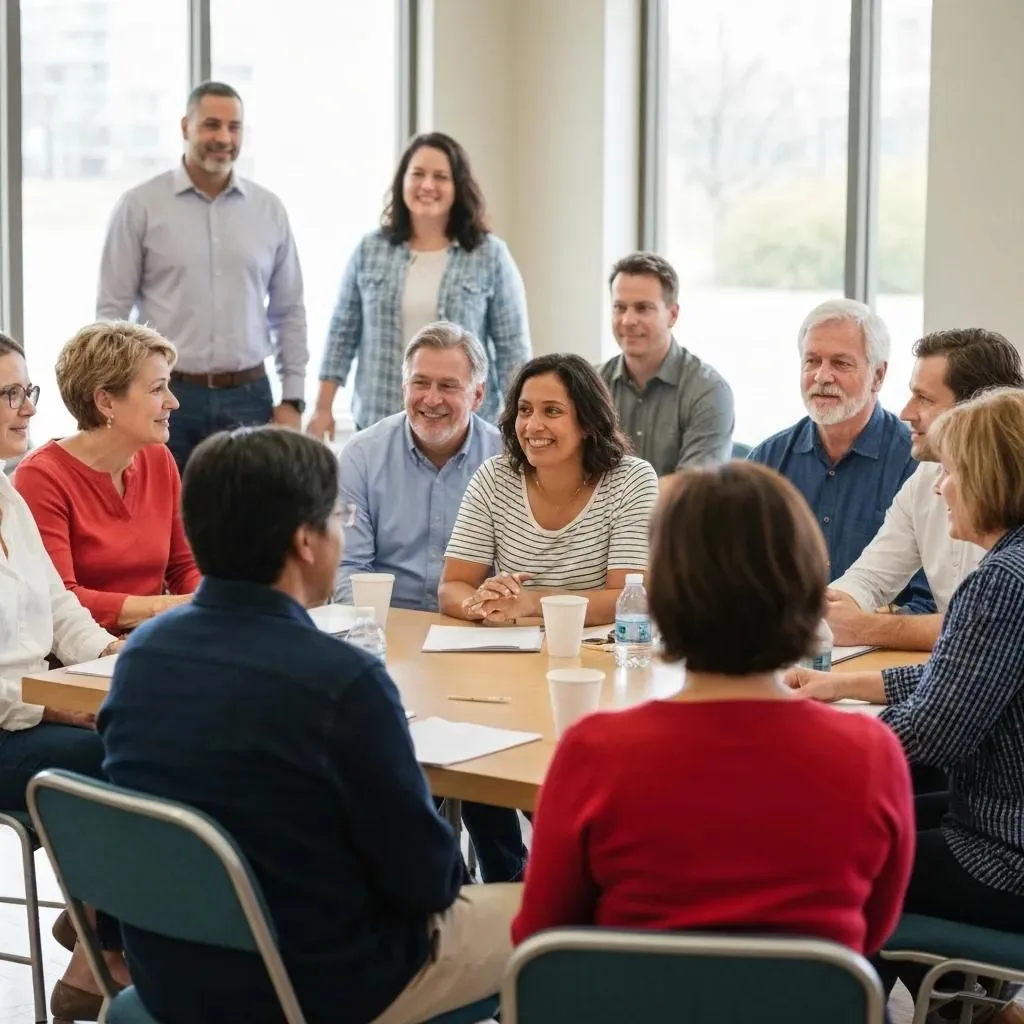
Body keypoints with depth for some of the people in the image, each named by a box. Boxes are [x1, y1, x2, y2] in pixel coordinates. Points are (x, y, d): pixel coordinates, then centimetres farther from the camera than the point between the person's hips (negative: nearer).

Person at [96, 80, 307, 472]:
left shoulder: (269, 210, 8)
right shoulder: (141, 205, 0)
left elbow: (289, 312, 13)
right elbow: (112, 310, 0)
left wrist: (293, 399, 7)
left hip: (247, 397, 2)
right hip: (164, 395, -2)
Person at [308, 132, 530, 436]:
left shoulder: (491, 255, 0)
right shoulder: (370, 250, 6)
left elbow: (513, 346, 0)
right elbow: (342, 333, 9)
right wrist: (323, 408, 6)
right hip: (380, 422, 2)